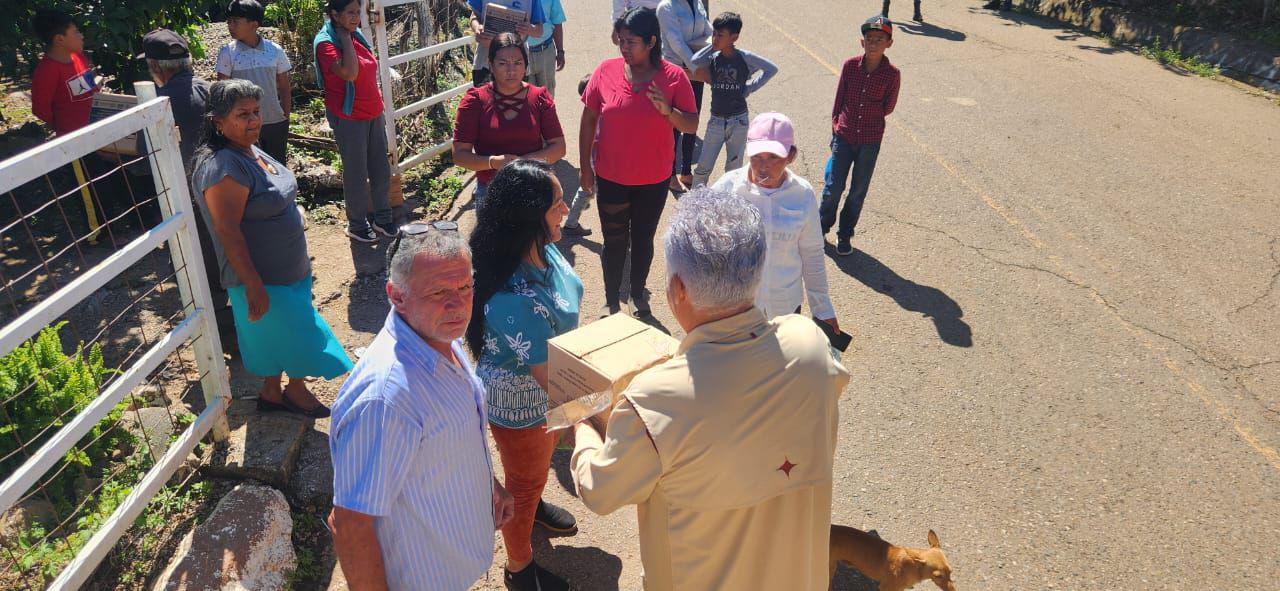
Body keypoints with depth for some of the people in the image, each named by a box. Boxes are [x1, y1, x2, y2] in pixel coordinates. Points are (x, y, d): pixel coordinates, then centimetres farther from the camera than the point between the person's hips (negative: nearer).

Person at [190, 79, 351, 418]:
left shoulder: (251, 151, 6)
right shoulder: (223, 167, -25)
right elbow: (228, 231, -26)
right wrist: (253, 285, -26)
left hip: (287, 269, 9)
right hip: (263, 278, -9)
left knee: (278, 336, 20)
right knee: (298, 335, 5)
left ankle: (271, 393, 37)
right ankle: (297, 390, 28)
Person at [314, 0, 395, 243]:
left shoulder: (356, 35, 8)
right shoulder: (325, 42, -15)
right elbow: (349, 73, -31)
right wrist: (345, 38, -21)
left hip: (373, 113, 7)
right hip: (349, 118, -7)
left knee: (381, 168, 12)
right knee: (356, 173, 3)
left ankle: (383, 218, 27)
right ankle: (357, 224, 19)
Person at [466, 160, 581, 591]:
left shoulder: (541, 249, -14)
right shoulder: (517, 301, -42)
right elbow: (549, 377, -33)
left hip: (546, 393, 8)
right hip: (522, 405, -8)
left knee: (541, 459, 35)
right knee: (524, 482, 19)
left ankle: (535, 506, 67)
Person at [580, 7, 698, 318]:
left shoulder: (674, 77, -10)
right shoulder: (606, 70, -7)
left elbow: (692, 126, -8)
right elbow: (588, 120, 1)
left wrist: (668, 110, -28)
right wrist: (585, 166, 1)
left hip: (654, 179, 0)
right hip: (611, 177, 0)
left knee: (643, 239, 16)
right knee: (614, 241, 11)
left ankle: (638, 294, 38)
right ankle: (611, 303, 28)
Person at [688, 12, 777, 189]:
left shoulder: (745, 57, -7)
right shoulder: (712, 57, -2)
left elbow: (772, 68, -1)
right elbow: (695, 62, -22)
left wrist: (751, 86, -6)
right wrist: (712, 46, -12)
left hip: (738, 120, -2)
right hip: (716, 120, 2)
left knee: (734, 167, 9)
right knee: (703, 166, 2)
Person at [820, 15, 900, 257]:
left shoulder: (892, 74, -9)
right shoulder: (850, 66, -6)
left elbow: (888, 108, 3)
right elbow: (839, 100, 3)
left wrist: (866, 117, 1)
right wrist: (835, 130, 2)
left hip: (870, 141, 0)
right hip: (844, 137, 0)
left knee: (858, 192, 11)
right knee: (833, 188, 4)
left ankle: (845, 235, 28)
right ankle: (821, 229, 27)